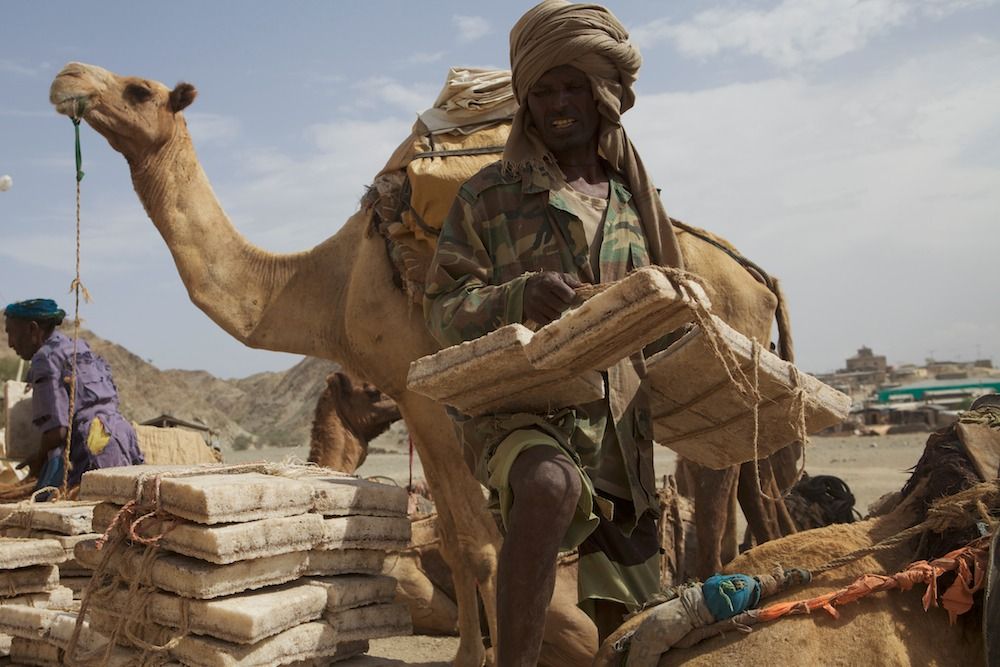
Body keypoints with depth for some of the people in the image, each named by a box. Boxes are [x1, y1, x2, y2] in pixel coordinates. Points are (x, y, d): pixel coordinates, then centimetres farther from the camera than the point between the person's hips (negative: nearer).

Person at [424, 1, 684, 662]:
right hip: (516, 411, -4)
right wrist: (516, 297, -23)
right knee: (551, 484, -40)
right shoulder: (487, 196, 1)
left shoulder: (634, 197, 13)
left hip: (619, 429, 5)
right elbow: (443, 309, -4)